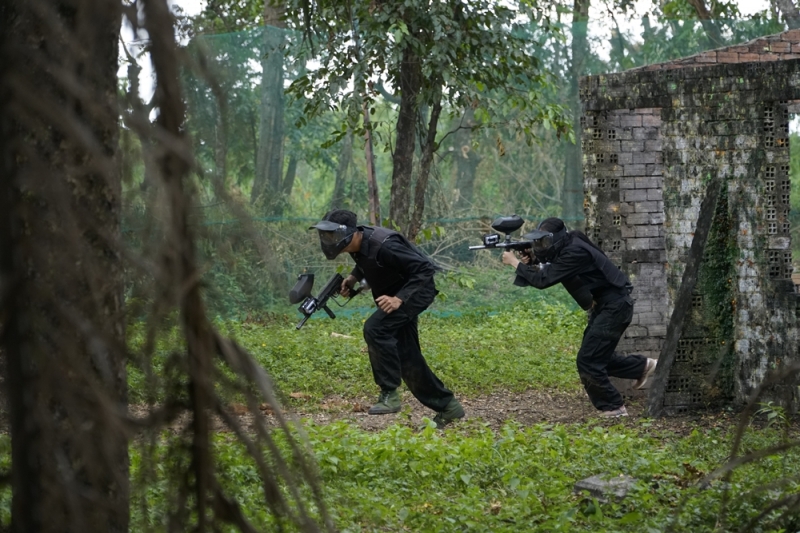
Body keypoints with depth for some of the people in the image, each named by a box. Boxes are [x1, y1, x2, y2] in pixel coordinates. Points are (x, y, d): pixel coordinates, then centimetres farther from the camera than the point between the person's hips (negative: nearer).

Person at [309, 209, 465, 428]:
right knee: (406, 357, 8)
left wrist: (399, 299, -35)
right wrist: (354, 276, 1)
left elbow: (424, 269, -29)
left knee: (375, 328, -29)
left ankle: (389, 394, -21)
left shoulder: (383, 245, -33)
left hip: (417, 290, -9)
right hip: (394, 293, 9)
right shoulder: (357, 243, -7)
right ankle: (446, 406, 21)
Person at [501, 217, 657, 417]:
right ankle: (643, 366, 33)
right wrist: (528, 264, -9)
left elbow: (544, 280, -29)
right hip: (603, 306, 10)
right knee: (596, 357, 19)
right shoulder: (562, 249, 4)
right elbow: (543, 275, 11)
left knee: (588, 361, -10)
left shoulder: (575, 253, -25)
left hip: (614, 307, -10)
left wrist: (515, 262, -19)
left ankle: (613, 408, 0)